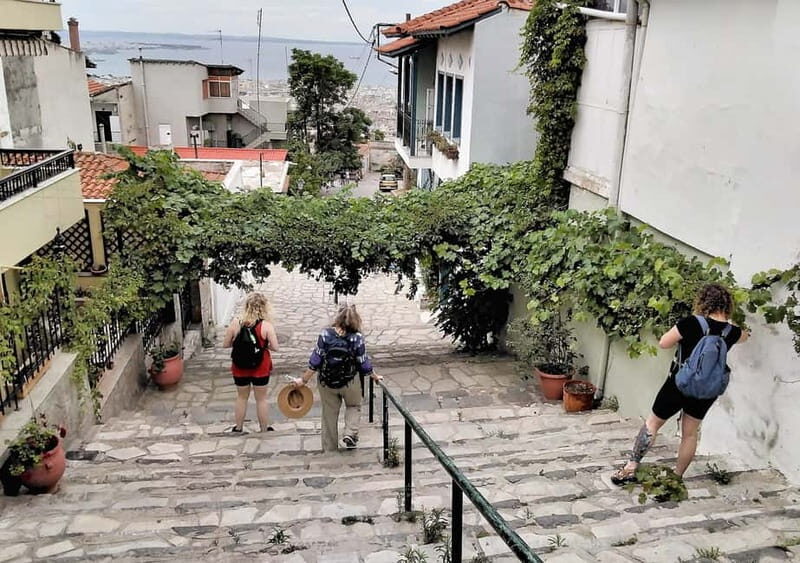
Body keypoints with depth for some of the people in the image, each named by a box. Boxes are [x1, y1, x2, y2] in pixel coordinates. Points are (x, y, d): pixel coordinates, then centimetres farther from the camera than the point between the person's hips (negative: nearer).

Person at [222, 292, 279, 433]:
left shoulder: (235, 323, -10)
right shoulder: (266, 325, -17)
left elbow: (225, 344, -2)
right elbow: (275, 347, -17)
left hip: (240, 367, 2)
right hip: (260, 368, -2)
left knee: (241, 397, 21)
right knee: (261, 399, 14)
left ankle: (238, 428, 35)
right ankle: (264, 430, 27)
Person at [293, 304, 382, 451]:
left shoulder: (325, 334, -16)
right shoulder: (357, 338, -17)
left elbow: (315, 361, -14)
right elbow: (364, 365, -9)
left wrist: (304, 380, -3)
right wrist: (375, 377, 9)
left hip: (327, 383, 1)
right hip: (350, 382, -1)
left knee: (329, 415, 18)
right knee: (354, 406, 27)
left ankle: (330, 450, 28)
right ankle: (350, 433, 4)